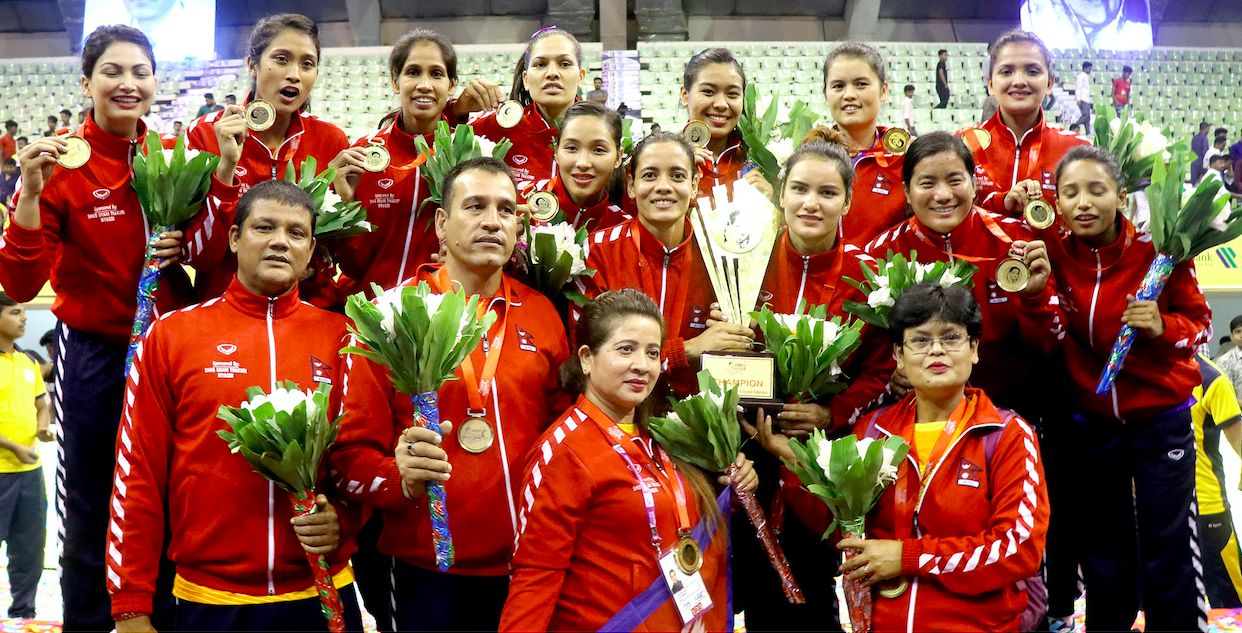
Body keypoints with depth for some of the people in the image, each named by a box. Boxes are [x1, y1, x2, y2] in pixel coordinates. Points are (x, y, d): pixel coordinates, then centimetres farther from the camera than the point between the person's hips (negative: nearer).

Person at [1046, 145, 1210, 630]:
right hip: (1088, 423, 3)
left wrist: (1163, 327, -25)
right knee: (1102, 546, 16)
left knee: (1169, 542, 2)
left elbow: (1198, 319, -3)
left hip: (1160, 418, -2)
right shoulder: (1051, 253, -8)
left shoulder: (1158, 251, -14)